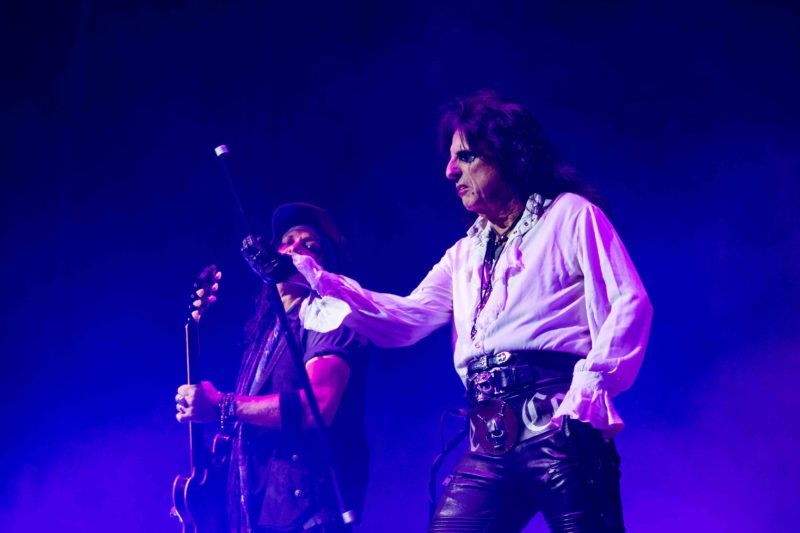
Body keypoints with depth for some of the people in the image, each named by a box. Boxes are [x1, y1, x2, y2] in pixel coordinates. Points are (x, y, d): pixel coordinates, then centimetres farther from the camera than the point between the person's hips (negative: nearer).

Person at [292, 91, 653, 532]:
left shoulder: (570, 215, 6)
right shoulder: (465, 254, 25)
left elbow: (630, 303, -4)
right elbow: (405, 319, 16)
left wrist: (589, 389, -17)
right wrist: (320, 281, 3)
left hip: (559, 430, -6)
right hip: (487, 446, 6)